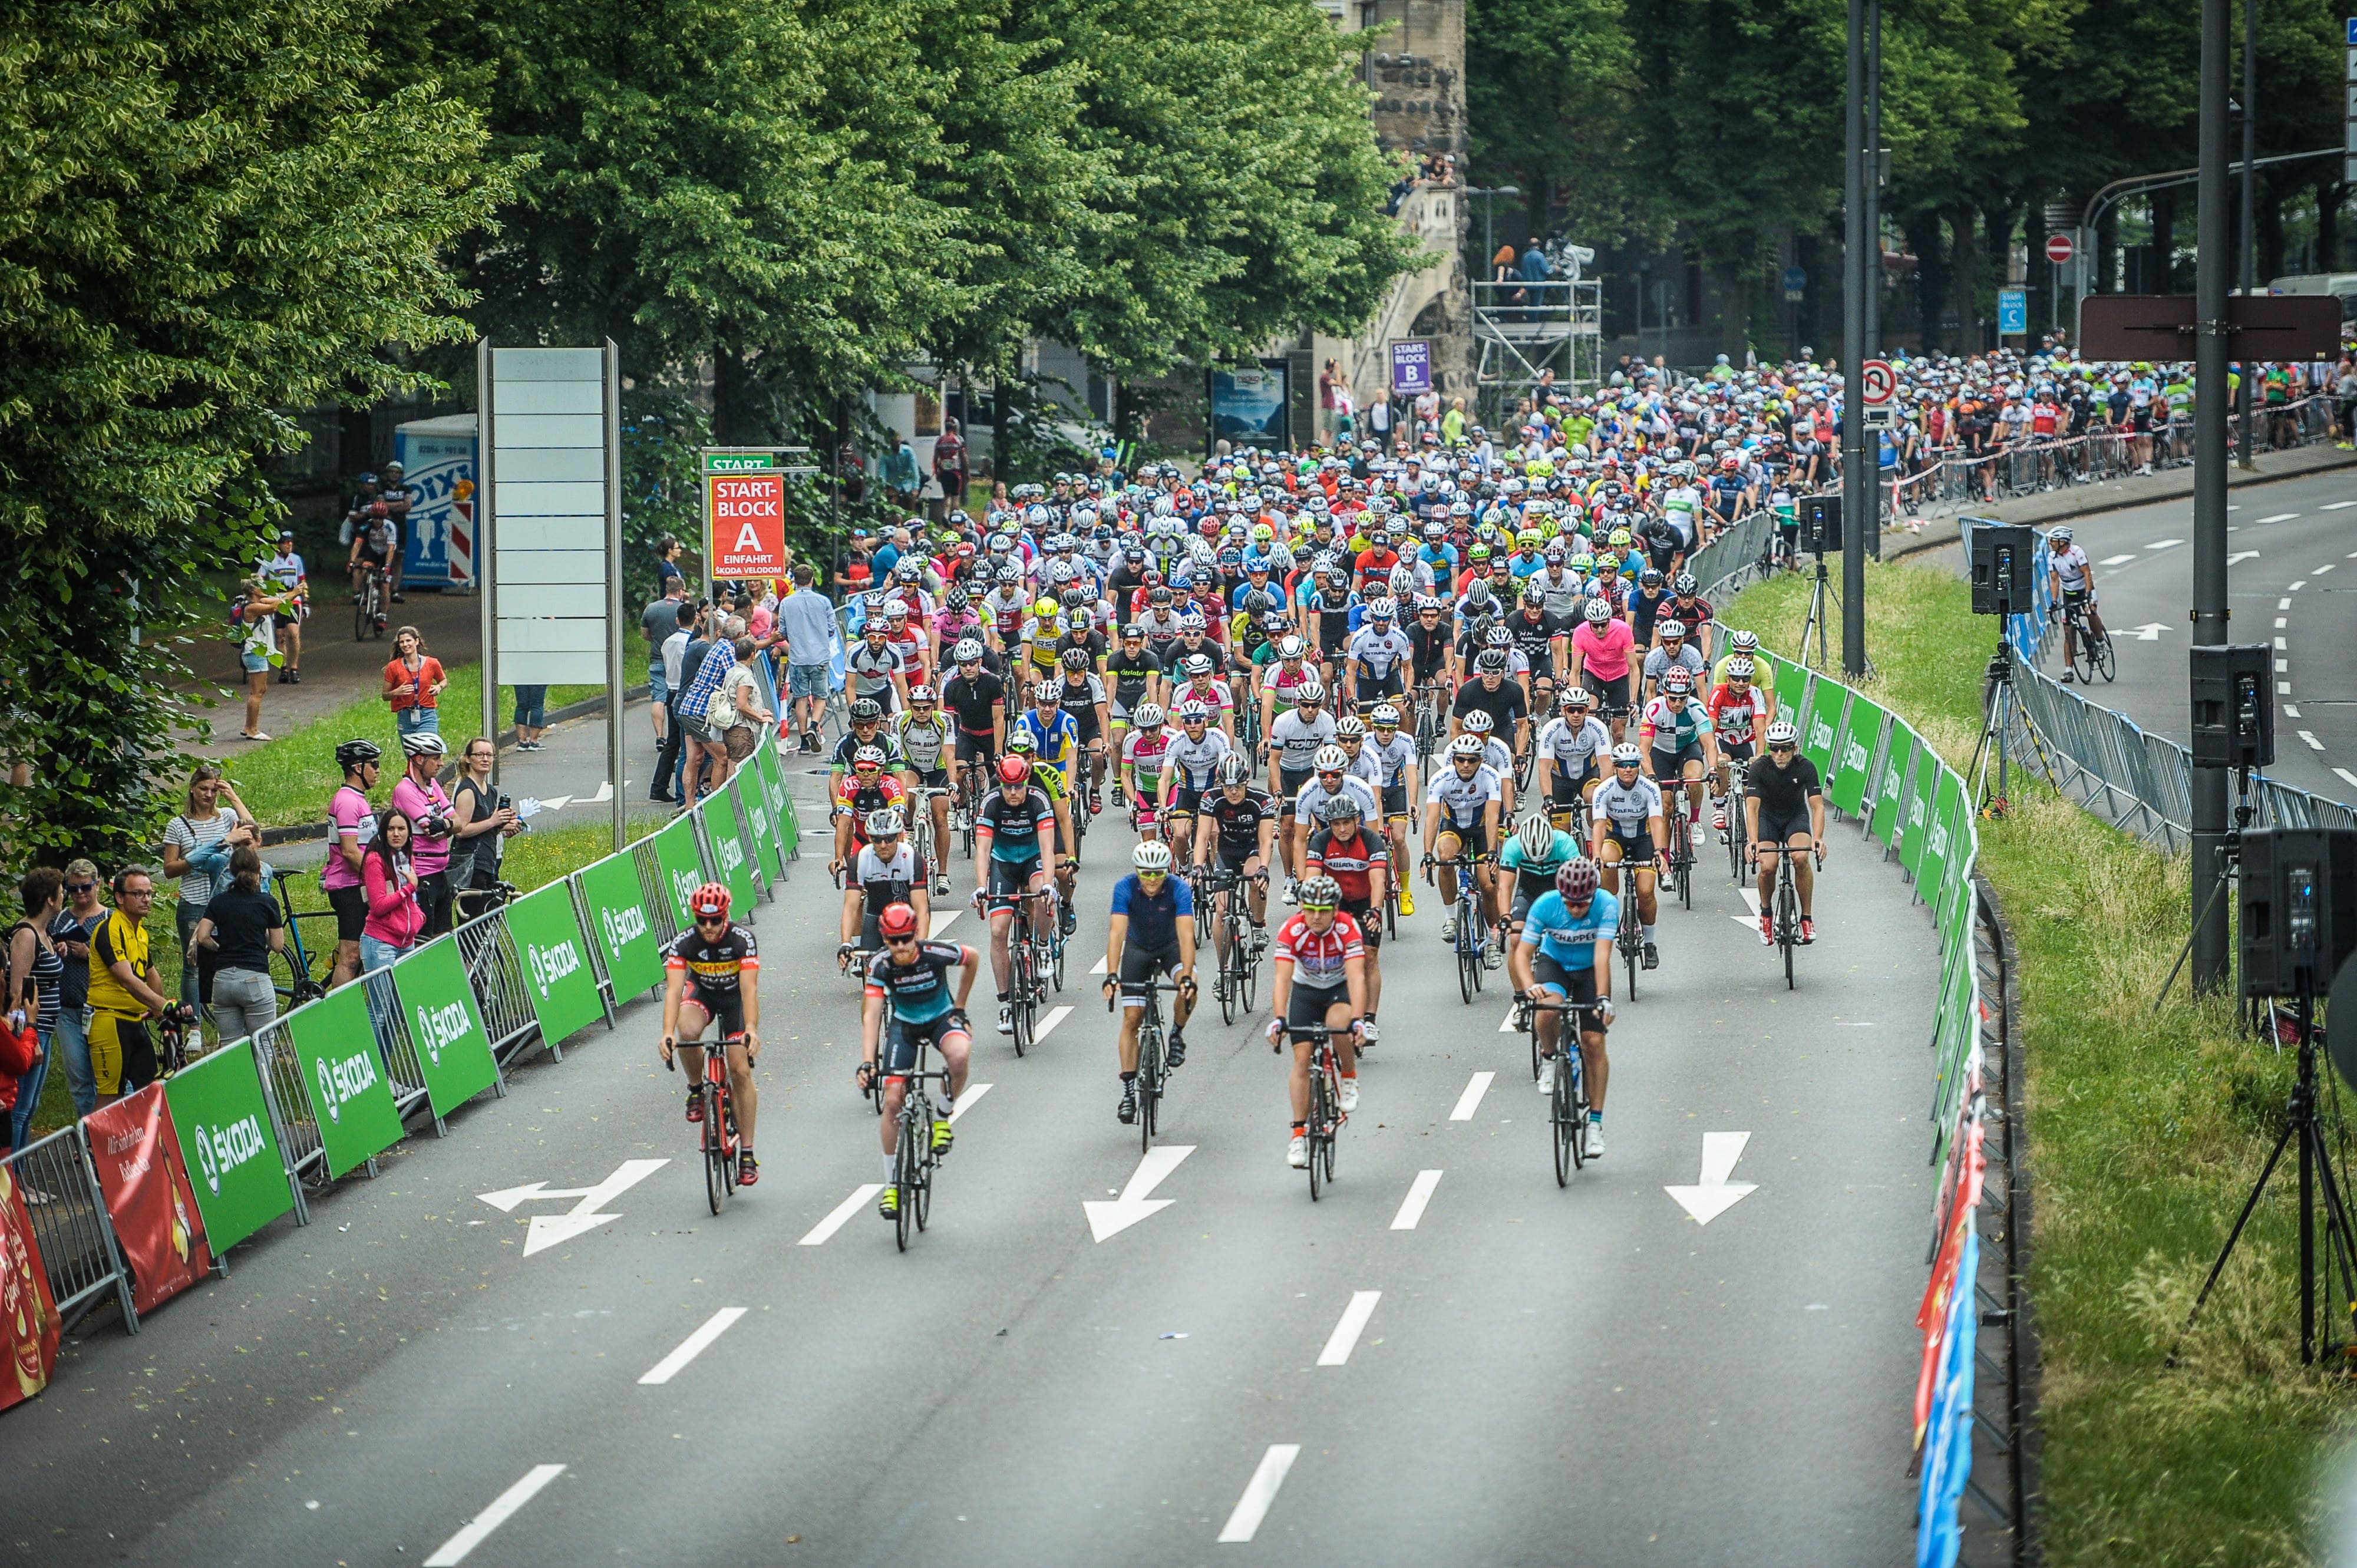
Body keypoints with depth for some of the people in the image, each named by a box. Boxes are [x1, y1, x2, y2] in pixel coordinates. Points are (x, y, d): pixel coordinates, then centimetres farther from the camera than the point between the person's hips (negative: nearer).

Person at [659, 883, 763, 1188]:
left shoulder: (742, 940, -30)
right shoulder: (683, 943, -27)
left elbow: (749, 989, -36)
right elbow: (673, 989, -35)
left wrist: (751, 1030, -51)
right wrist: (668, 1034, -49)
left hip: (735, 997, -1)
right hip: (701, 992, 1)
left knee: (741, 1070, -9)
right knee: (688, 1031, -34)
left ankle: (747, 1153, -2)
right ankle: (696, 1090, -5)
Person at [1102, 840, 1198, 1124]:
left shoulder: (1179, 889, -28)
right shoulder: (1125, 888, -26)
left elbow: (1186, 934, -36)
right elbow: (1117, 932, -33)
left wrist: (1187, 977, -48)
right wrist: (1111, 976, -45)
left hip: (1171, 946, -1)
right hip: (1138, 948, 1)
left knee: (1189, 987, -32)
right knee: (1131, 1019, -7)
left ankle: (1177, 1035, -3)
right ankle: (1128, 1091, -1)